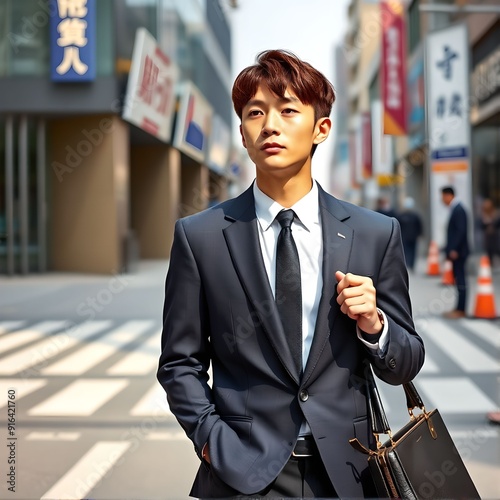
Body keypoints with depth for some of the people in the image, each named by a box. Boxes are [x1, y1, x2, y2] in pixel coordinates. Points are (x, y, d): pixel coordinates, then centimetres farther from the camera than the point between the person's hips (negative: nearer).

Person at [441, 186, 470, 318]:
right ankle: (459, 309, 17)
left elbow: (461, 230, -21)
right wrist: (449, 250, 18)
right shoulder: (454, 209, 14)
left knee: (460, 280, -5)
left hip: (458, 251, -10)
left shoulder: (458, 209, -14)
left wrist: (454, 249, -21)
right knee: (459, 279, 12)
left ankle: (461, 310, -2)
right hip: (455, 251, 10)